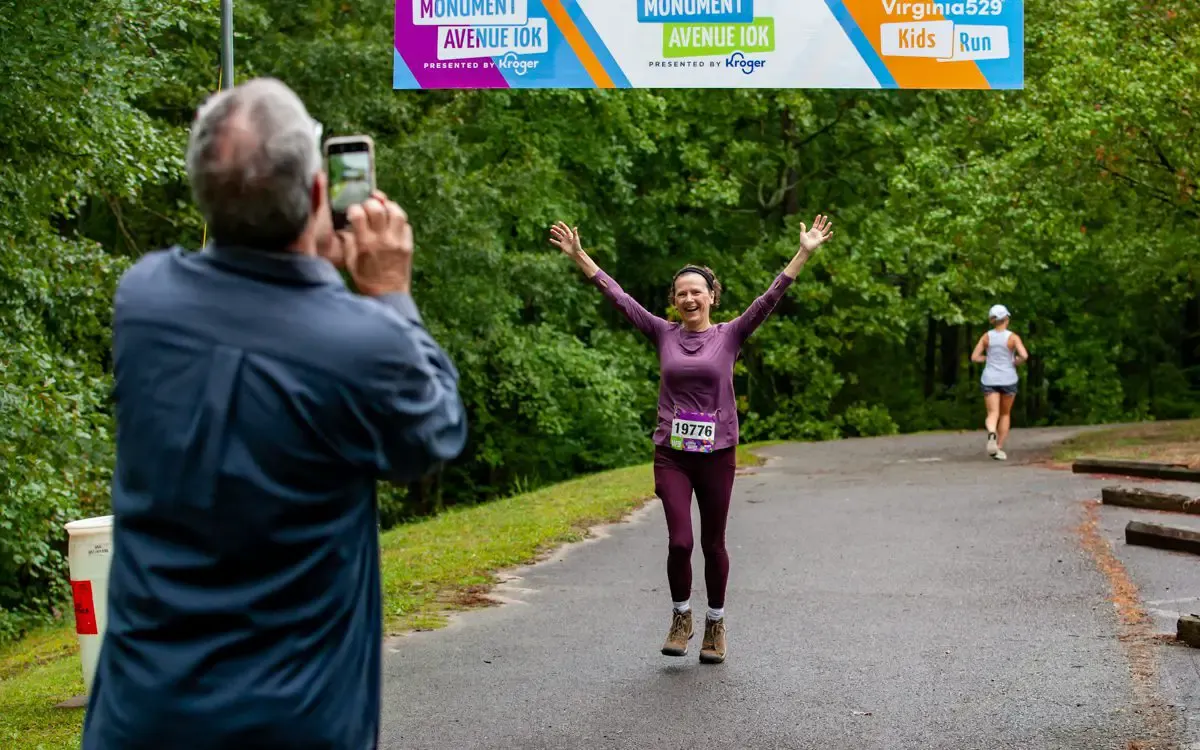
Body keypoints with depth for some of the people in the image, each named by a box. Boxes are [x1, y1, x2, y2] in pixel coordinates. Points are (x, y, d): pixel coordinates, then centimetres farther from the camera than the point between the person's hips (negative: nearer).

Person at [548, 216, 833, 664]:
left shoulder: (730, 335, 2)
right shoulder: (664, 335, 5)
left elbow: (770, 299, -7)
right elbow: (618, 297, 4)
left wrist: (804, 254, -16)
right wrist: (578, 257, 1)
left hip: (718, 454, 0)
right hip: (672, 455, 0)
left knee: (713, 544, 8)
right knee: (679, 542, -10)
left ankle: (715, 624, 27)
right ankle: (681, 618, 14)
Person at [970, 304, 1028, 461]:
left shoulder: (986, 336, 0)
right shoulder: (1013, 337, -7)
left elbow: (974, 357, 1)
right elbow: (1024, 355, -19)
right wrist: (1016, 362, 3)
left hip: (990, 380, 1)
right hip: (1008, 379, -1)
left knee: (993, 414, -5)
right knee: (1005, 414, 17)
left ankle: (992, 434, -38)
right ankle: (999, 449, 15)